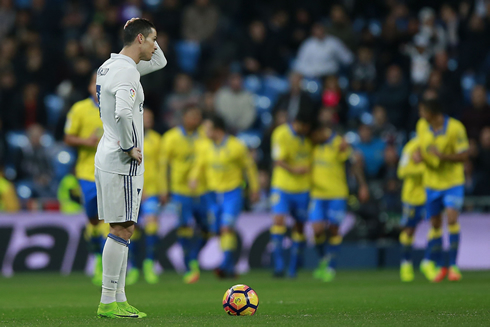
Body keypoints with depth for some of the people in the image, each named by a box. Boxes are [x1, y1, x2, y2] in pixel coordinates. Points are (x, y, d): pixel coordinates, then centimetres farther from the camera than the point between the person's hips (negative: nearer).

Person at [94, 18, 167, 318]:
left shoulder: (111, 65, 15)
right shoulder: (126, 72, -17)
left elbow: (160, 62, 29)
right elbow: (123, 113, -33)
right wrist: (129, 148, -20)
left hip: (108, 158, 10)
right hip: (122, 163, -10)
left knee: (123, 230, 11)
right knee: (122, 229, -8)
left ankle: (119, 299, 13)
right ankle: (108, 302, -8)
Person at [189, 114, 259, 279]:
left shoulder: (236, 146, -8)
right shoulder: (205, 147, 4)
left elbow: (250, 166, 3)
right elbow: (199, 165, 15)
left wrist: (254, 189, 7)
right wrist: (194, 178, -6)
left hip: (233, 193, -5)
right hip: (214, 194, 5)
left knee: (227, 228, -18)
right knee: (219, 231, 4)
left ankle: (225, 265, -22)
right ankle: (230, 268, 14)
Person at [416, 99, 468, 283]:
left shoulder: (456, 128, -17)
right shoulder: (422, 126, -1)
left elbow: (463, 156, -14)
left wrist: (441, 155, -27)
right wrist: (419, 157, -7)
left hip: (453, 181, -4)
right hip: (432, 183, 4)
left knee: (452, 218, -20)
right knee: (435, 225, 7)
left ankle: (453, 265, -11)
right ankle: (436, 265, 26)